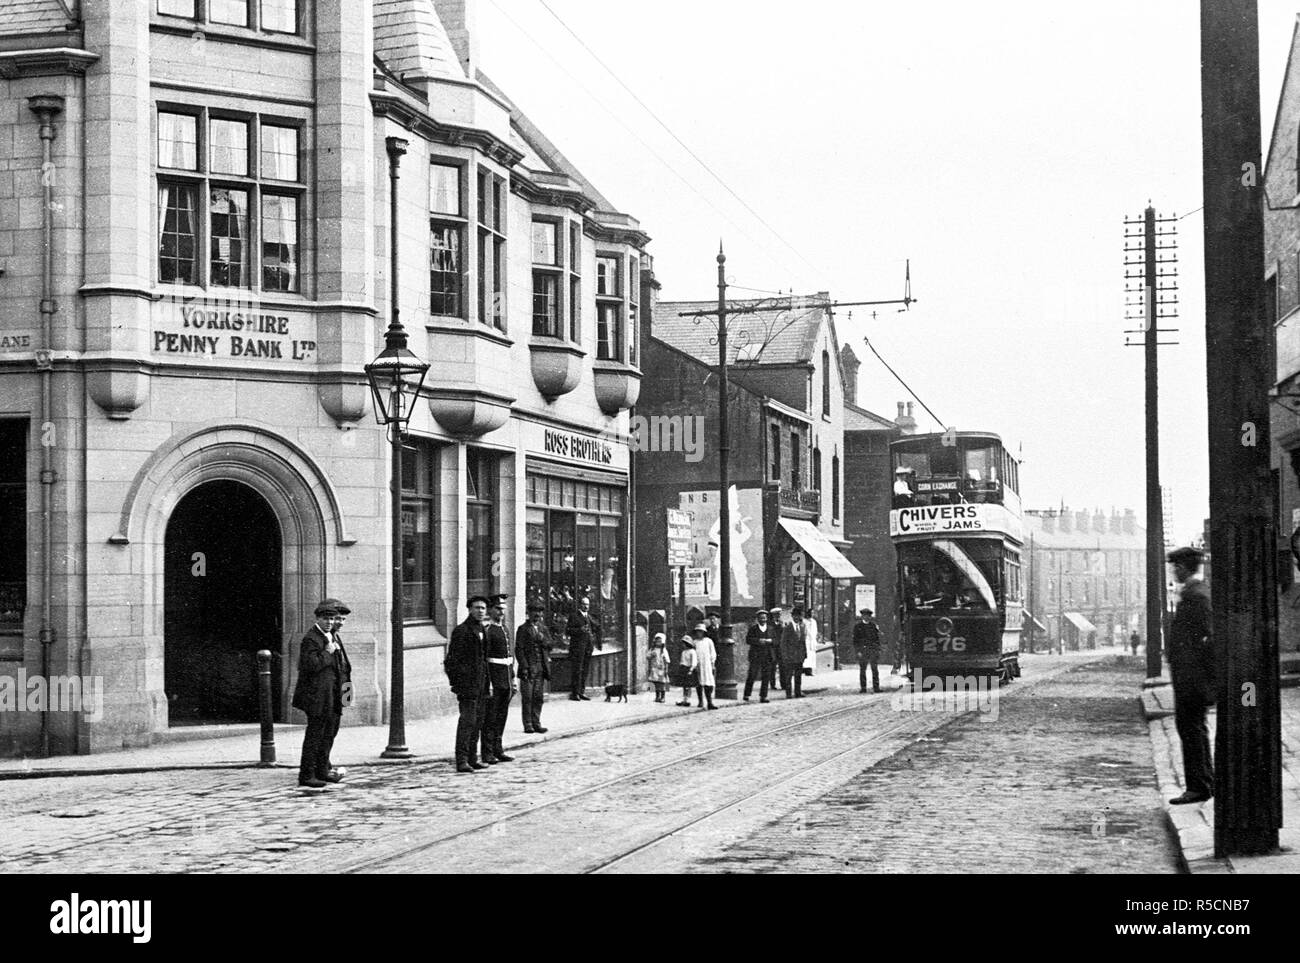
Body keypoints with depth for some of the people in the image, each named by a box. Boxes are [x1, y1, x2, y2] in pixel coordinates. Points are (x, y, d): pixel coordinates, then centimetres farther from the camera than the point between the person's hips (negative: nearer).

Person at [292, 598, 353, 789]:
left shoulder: (332, 635, 15)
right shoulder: (311, 639, -15)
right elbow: (311, 665, -27)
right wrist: (328, 652, -21)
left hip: (332, 695, 10)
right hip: (317, 694, -10)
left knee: (329, 731, 17)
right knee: (315, 734, -8)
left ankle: (322, 770, 29)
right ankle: (306, 775, -4)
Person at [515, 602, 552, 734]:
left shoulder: (543, 629, 17)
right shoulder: (523, 629, 0)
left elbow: (549, 646, 11)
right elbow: (519, 649, -5)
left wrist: (542, 639, -9)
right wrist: (524, 667, -13)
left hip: (541, 667, 5)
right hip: (528, 667, -5)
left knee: (539, 697, 3)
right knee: (527, 697, -3)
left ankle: (536, 723, 8)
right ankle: (528, 724, 0)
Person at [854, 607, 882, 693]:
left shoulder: (874, 626, 13)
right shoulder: (857, 627, 5)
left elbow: (877, 638, 16)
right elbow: (855, 640, 1)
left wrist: (878, 650, 8)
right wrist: (857, 651, -9)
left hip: (873, 650, 2)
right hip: (862, 651, -2)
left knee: (875, 670, -3)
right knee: (862, 670, 0)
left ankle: (876, 687, -2)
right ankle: (863, 688, 3)